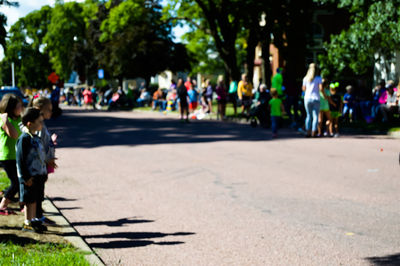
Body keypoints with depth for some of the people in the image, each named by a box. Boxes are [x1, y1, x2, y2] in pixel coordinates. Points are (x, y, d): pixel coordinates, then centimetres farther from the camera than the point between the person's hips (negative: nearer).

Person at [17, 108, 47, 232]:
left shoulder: (35, 137, 12)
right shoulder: (24, 139, -17)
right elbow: (20, 159, -18)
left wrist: (44, 173, 19)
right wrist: (26, 177, -19)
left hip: (38, 175, 9)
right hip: (29, 176, -8)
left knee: (35, 199, 15)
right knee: (29, 201, -1)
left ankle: (34, 220, 25)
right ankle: (27, 223, 9)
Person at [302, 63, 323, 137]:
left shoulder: (305, 78, 4)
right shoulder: (318, 78, -4)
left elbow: (304, 89, 10)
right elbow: (321, 88, -11)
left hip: (307, 98, 3)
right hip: (315, 98, -3)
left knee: (309, 116, 10)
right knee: (315, 116, 2)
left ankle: (308, 132, 6)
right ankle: (313, 133, -4)